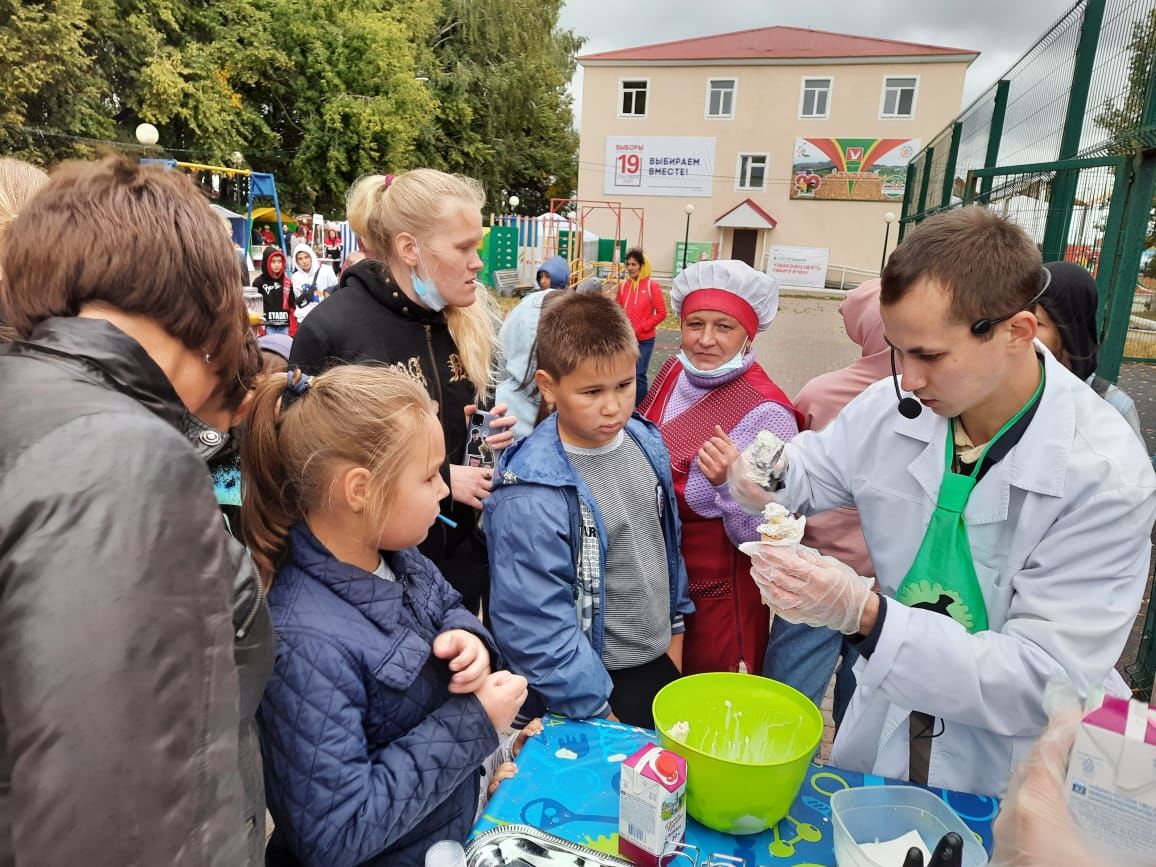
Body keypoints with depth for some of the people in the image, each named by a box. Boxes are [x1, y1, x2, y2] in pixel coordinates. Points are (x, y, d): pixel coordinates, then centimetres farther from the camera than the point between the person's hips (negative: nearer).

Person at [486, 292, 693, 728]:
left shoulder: (646, 442, -5)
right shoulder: (531, 495, -27)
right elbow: (537, 627, -23)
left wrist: (675, 628, 12)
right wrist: (599, 714, -16)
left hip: (662, 661, 7)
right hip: (598, 684, -6)